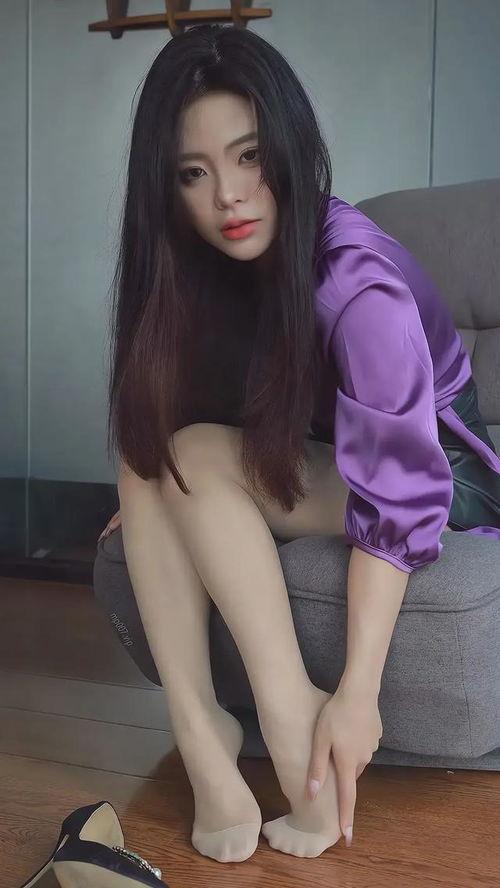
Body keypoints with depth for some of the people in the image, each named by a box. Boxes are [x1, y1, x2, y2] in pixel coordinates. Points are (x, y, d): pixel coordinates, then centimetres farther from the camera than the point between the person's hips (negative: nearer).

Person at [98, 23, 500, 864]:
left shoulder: (357, 281, -28)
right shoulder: (214, 264, -7)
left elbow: (398, 496, -30)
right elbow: (169, 424, 8)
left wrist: (357, 693, -32)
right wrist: (152, 489, -10)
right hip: (321, 465, 7)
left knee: (202, 460, -28)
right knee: (149, 461, -19)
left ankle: (292, 720, -23)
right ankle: (198, 733, -24)